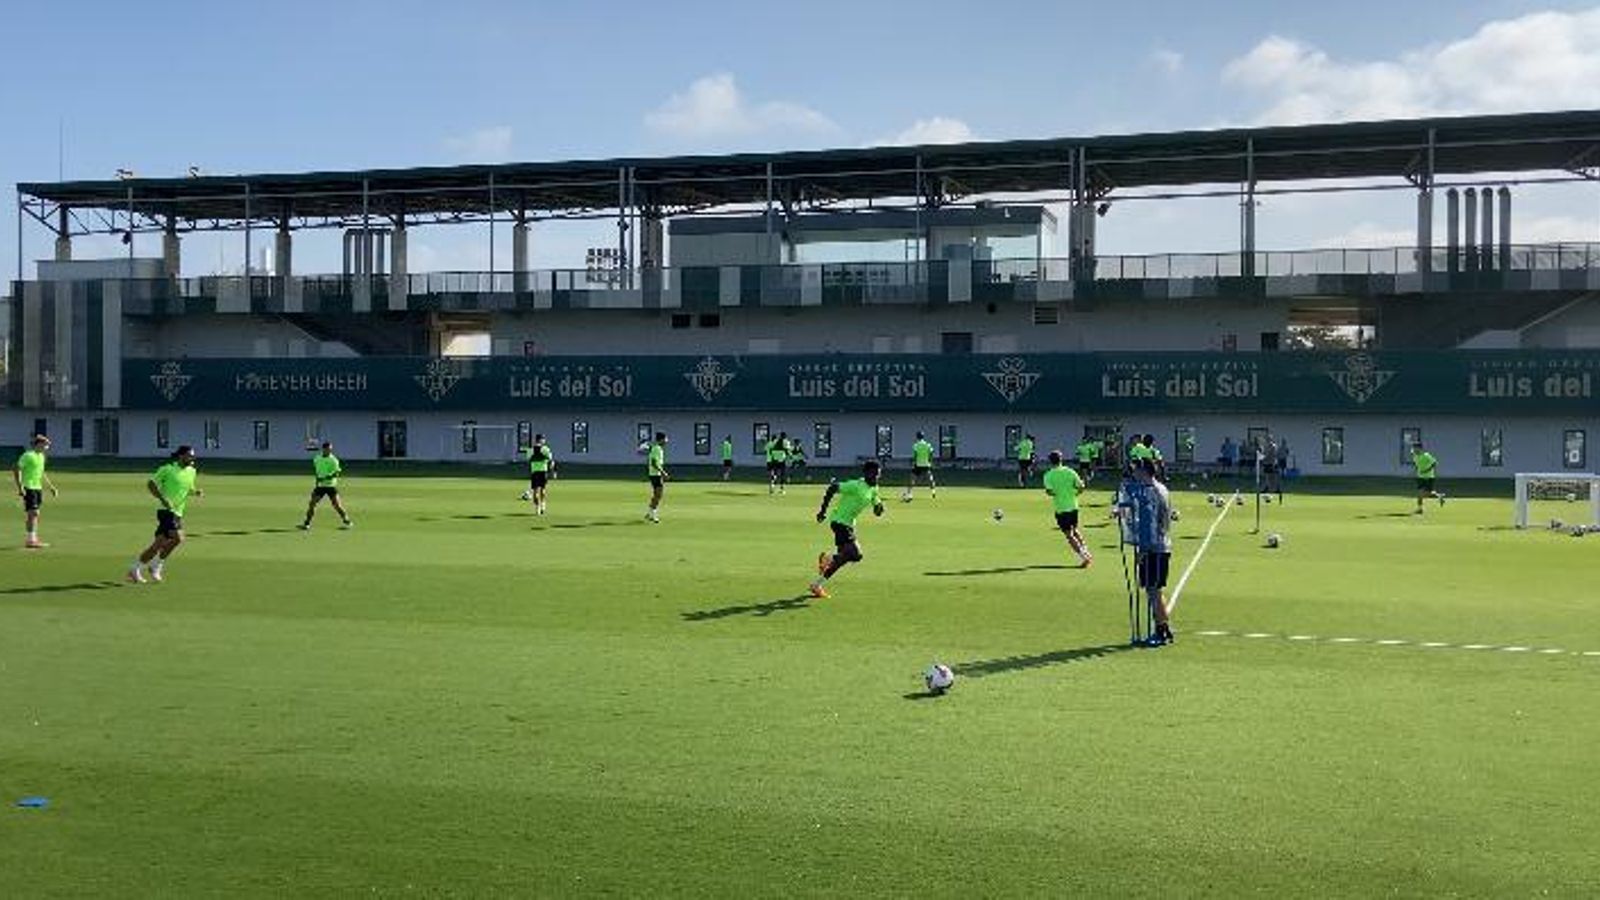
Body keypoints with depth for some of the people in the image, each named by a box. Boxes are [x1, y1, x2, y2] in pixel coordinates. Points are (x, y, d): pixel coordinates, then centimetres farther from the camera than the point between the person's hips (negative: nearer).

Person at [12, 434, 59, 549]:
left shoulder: (41, 456, 15)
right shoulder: (28, 455, -13)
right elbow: (16, 469, -16)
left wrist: (51, 487, 23)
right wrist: (20, 487, -22)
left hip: (38, 488, 9)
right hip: (29, 488, -9)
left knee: (35, 514, 11)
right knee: (32, 513, -11)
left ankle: (34, 539, 16)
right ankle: (31, 540, -10)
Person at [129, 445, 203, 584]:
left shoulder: (191, 471, 13)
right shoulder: (168, 469, -8)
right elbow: (151, 484, -6)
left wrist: (196, 492, 3)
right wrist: (163, 499, -18)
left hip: (178, 513, 7)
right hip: (166, 510, -7)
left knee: (159, 544, 5)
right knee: (178, 538, -21)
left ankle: (135, 570, 20)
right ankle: (157, 566, -4)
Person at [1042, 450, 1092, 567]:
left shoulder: (1049, 475, -8)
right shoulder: (1070, 472, 0)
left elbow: (1049, 491, -22)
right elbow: (1081, 488, -2)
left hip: (1060, 508, -4)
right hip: (1073, 506, 4)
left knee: (1069, 535, 1)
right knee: (1074, 530, 25)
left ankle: (1083, 557, -7)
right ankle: (1086, 552, 22)